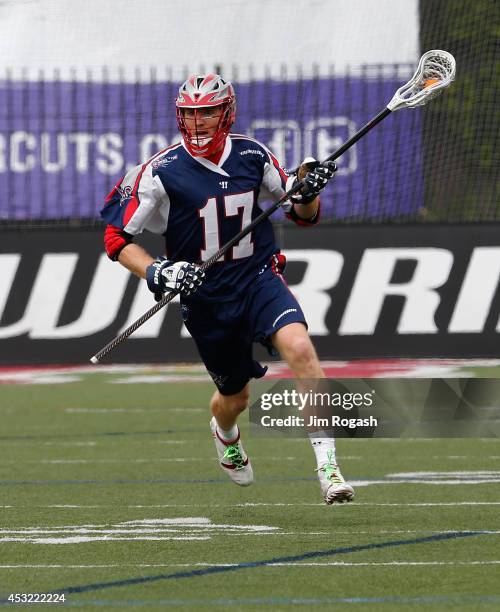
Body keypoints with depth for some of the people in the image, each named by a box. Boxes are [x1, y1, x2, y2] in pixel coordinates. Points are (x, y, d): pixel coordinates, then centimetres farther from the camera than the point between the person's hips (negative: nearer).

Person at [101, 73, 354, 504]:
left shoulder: (253, 155, -2)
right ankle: (225, 434, 54)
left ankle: (328, 468, -28)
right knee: (235, 396, 13)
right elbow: (116, 237, -6)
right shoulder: (161, 172, -11)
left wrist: (308, 192, -14)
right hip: (204, 297, 0)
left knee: (299, 347, -28)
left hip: (259, 277, 1)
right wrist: (157, 275, -21)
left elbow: (304, 215, 9)